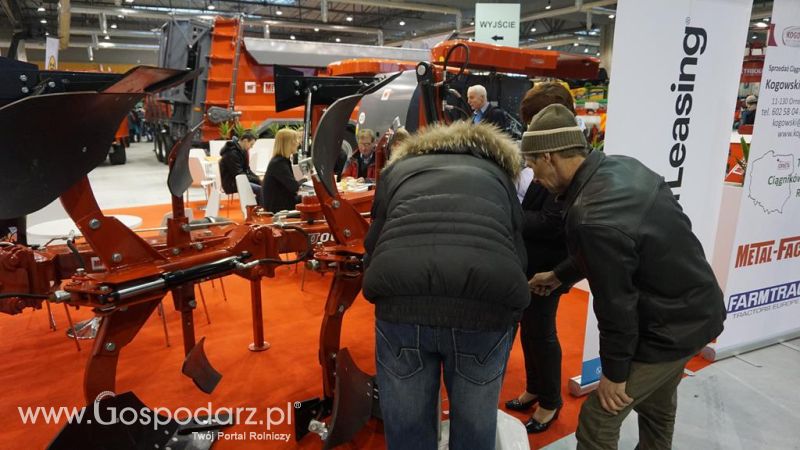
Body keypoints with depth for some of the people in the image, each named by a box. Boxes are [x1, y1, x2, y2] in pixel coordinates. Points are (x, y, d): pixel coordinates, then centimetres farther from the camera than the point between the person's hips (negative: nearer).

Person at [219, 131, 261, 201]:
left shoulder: (242, 151, 10)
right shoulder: (232, 154, -19)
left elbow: (246, 169, 13)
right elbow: (238, 174, -20)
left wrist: (258, 178, -2)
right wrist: (256, 179, -16)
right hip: (231, 183, -9)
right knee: (260, 189, -25)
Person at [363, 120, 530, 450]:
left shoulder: (398, 168, 30)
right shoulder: (497, 174, 30)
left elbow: (373, 247, 27)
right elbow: (518, 254, 25)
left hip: (403, 300, 0)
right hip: (487, 303, 1)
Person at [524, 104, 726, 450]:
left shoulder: (591, 217, -33)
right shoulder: (623, 167, -4)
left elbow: (615, 303, -24)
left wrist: (614, 373, -9)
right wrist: (560, 275, 19)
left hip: (670, 327, -9)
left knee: (596, 422, 3)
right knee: (656, 408, 28)